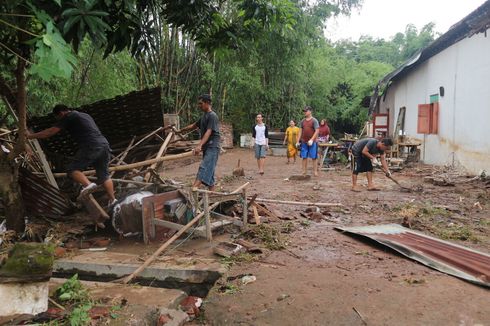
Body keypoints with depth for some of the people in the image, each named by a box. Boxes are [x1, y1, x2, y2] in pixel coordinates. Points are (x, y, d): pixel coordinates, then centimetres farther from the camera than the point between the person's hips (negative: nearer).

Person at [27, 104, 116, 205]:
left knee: (73, 169, -2)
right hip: (104, 144, 8)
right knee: (104, 175, 14)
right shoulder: (85, 115, 29)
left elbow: (51, 131, 2)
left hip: (91, 147, -8)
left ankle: (88, 184, -25)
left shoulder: (68, 117, 4)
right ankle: (112, 200, 11)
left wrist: (31, 136, 10)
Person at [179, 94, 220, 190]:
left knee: (204, 168, -23)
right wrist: (180, 131, 33)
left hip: (212, 147, -10)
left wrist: (199, 145, -32)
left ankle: (193, 188, -37)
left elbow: (208, 132, -22)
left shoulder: (212, 116, -10)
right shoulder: (204, 116, 19)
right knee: (209, 171, 6)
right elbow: (193, 126, 31)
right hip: (207, 147, 10)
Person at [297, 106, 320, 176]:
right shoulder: (302, 121, 11)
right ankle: (304, 172, 13)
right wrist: (298, 141, 7)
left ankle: (315, 171, 8)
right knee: (304, 157, 6)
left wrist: (312, 139, -21)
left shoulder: (314, 120, -4)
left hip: (312, 142, -4)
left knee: (314, 158, 1)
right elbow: (300, 131, 13)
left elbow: (317, 131, -10)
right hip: (304, 142, 5)